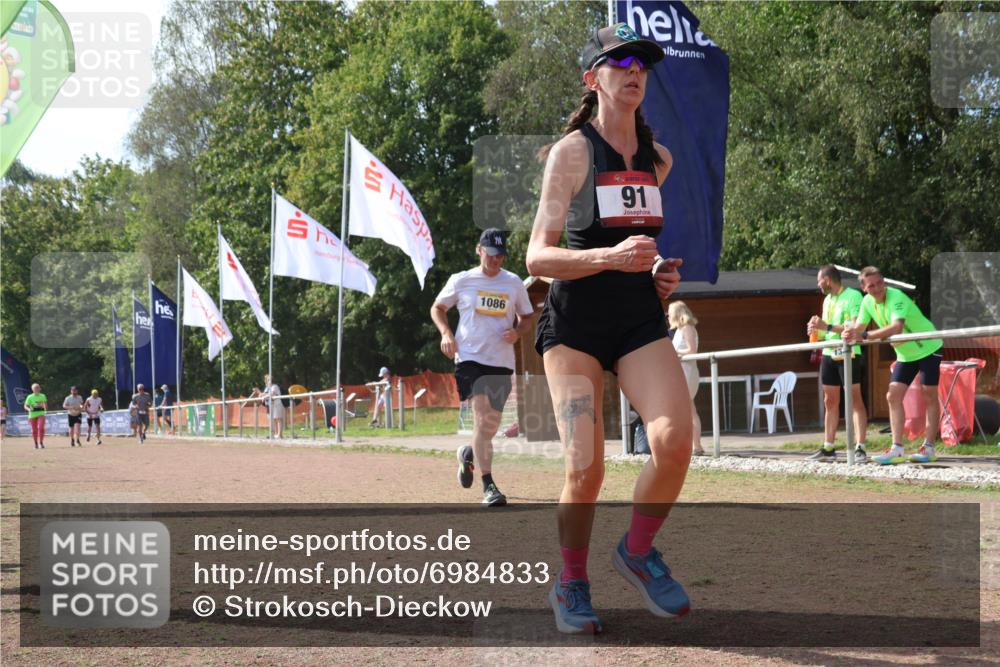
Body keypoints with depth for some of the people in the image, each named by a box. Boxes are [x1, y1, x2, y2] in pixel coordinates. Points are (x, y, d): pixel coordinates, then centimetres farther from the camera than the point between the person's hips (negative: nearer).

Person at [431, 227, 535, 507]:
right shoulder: (461, 280, 3)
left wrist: (517, 332, -5)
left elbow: (528, 317, 18)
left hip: (502, 362, 3)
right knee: (483, 419, -17)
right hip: (470, 357, -3)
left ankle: (468, 454, 43)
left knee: (491, 426, 9)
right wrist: (446, 333, -3)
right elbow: (437, 308, 15)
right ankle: (488, 486, -19)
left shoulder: (514, 283, 8)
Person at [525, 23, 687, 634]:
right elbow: (539, 257, -11)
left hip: (642, 320, 4)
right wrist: (609, 257, -26)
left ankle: (638, 550, 5)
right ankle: (571, 585, 12)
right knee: (586, 466, -13)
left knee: (676, 439, -21)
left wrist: (661, 272, 11)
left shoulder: (658, 159, 12)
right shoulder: (571, 151, -4)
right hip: (575, 321, -4)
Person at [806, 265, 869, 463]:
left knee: (855, 400, -8)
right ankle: (828, 448, 13)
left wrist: (827, 326, -21)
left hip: (848, 354, -8)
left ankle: (860, 448, -9)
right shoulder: (827, 300, 17)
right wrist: (816, 330, 3)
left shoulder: (853, 296, -9)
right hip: (829, 354, 8)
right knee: (830, 402, 9)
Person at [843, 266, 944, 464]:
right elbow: (859, 327, -3)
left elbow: (896, 327, -43)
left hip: (928, 347, -7)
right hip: (905, 354, 7)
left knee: (929, 396, -5)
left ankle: (928, 448, 0)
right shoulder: (867, 301, -6)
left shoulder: (896, 298, -29)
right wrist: (850, 335, -27)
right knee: (893, 396, -2)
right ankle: (897, 449, -4)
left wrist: (864, 336, -48)